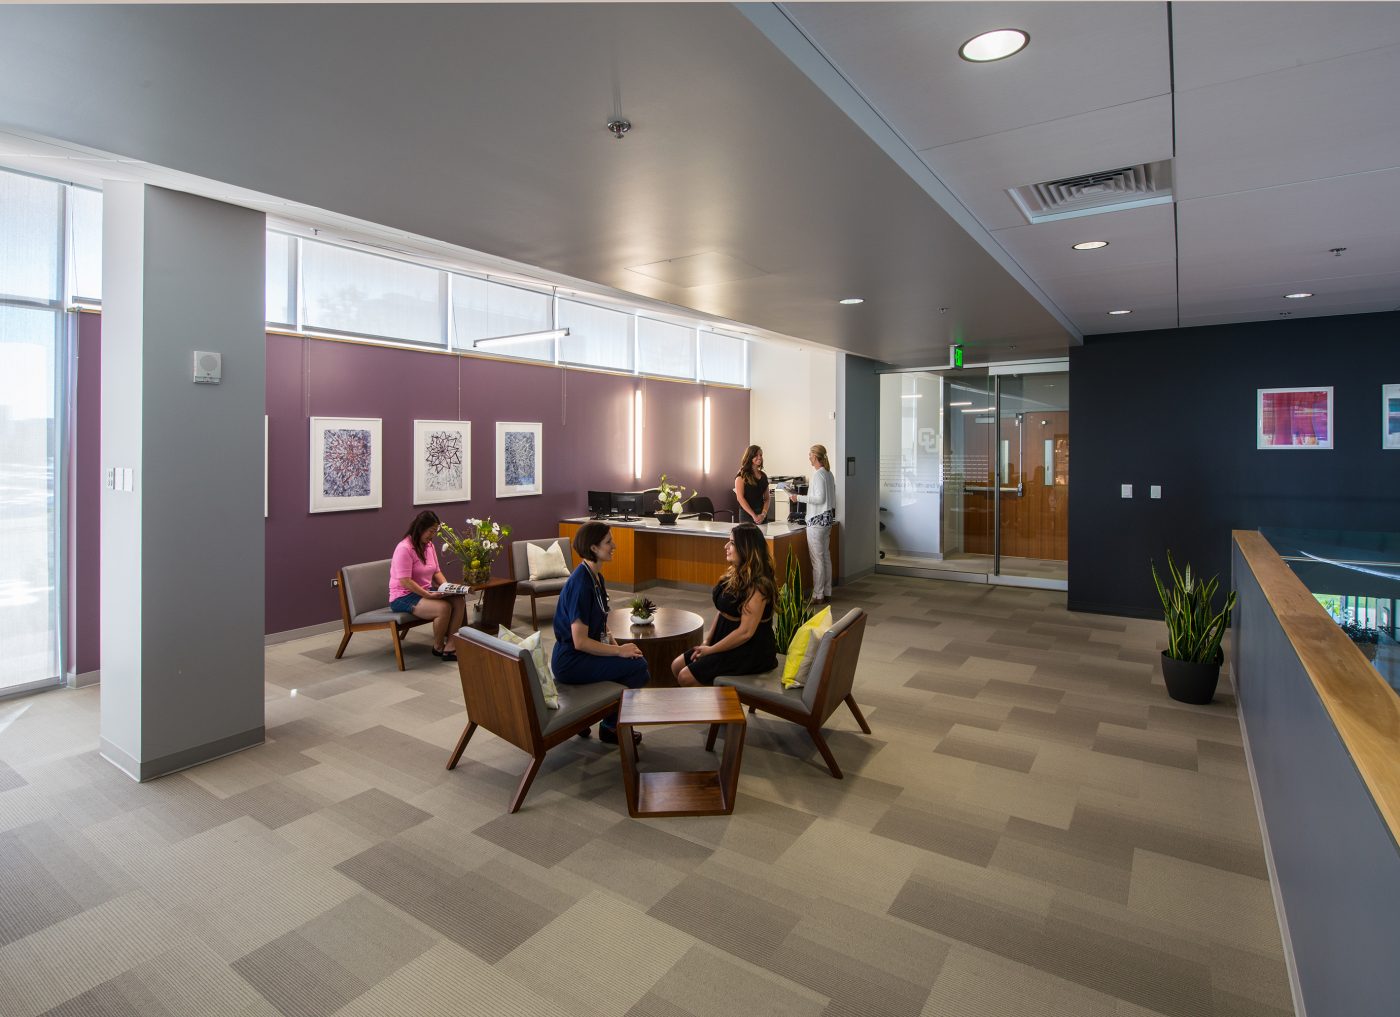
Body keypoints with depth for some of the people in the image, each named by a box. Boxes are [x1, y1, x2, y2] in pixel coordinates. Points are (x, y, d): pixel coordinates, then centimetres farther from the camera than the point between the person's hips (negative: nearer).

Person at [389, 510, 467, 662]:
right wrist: (429, 595, -27)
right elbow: (405, 582, -23)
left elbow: (436, 572, 15)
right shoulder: (404, 548, -18)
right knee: (443, 608, -30)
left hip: (426, 592, 8)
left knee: (459, 601, -17)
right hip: (403, 597, -8)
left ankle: (449, 647, -18)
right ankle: (438, 647, -6)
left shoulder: (429, 545, 8)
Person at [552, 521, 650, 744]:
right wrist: (618, 651, -16)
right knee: (638, 667, -14)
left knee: (637, 663, 3)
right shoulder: (581, 584, -22)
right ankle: (611, 726, 6)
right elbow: (580, 642, -23)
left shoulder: (597, 578, 8)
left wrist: (616, 645, -2)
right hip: (570, 661, -9)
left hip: (584, 655, 9)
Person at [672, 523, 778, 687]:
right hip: (725, 641, 9)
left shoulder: (757, 586, -23)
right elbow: (721, 610, 11)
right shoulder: (734, 574, 6)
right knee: (676, 666, 5)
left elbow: (745, 632, -25)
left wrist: (711, 650, -16)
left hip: (750, 651, -9)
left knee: (686, 677, -13)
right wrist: (707, 641, 1)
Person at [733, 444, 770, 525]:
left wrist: (763, 514, -7)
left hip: (762, 516, 5)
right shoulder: (742, 475, -3)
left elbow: (766, 498, 11)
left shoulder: (763, 476, 13)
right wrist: (754, 515, -15)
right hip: (747, 515, -5)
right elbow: (740, 498, -10)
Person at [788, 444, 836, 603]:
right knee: (826, 557, 13)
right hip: (828, 517, 10)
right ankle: (826, 593, 20)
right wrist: (803, 496, 19)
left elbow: (819, 498, -20)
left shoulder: (818, 474, -16)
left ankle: (818, 596, 1)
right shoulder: (828, 473, 12)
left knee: (817, 559, -4)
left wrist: (799, 498, -14)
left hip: (817, 519, -10)